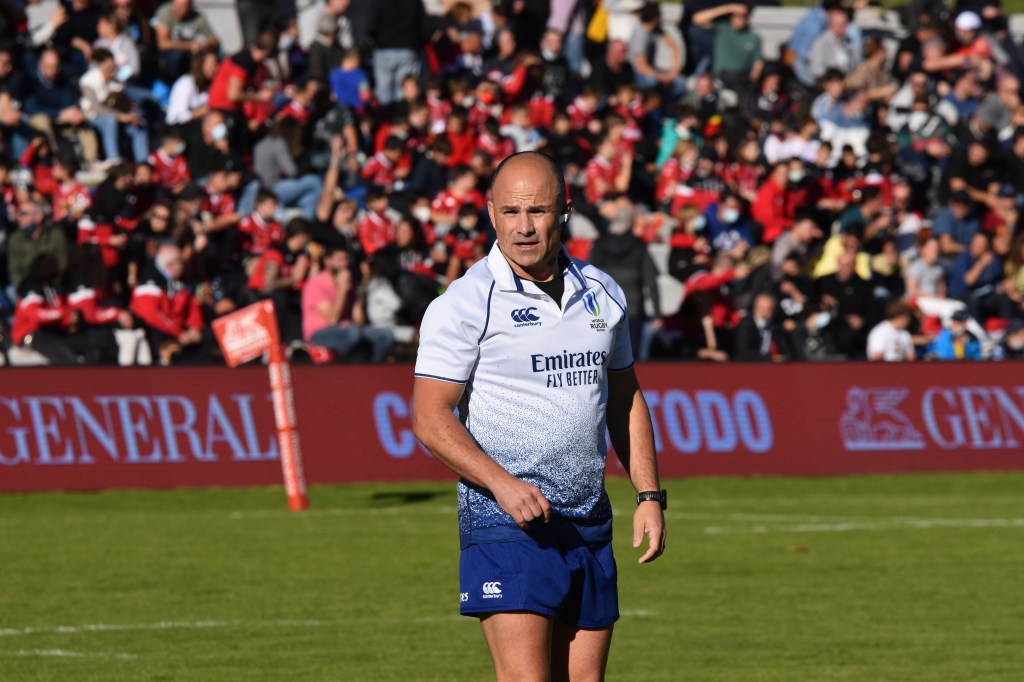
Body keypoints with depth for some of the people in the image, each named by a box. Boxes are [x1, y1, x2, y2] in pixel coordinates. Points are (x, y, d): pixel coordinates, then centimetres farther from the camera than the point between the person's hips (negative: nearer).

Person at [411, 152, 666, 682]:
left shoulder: (601, 294, 11)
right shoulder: (467, 301, -7)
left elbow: (625, 401, 21)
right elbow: (430, 418, -10)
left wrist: (648, 494, 11)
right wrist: (503, 484, -21)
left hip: (589, 520, 6)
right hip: (505, 520, -6)